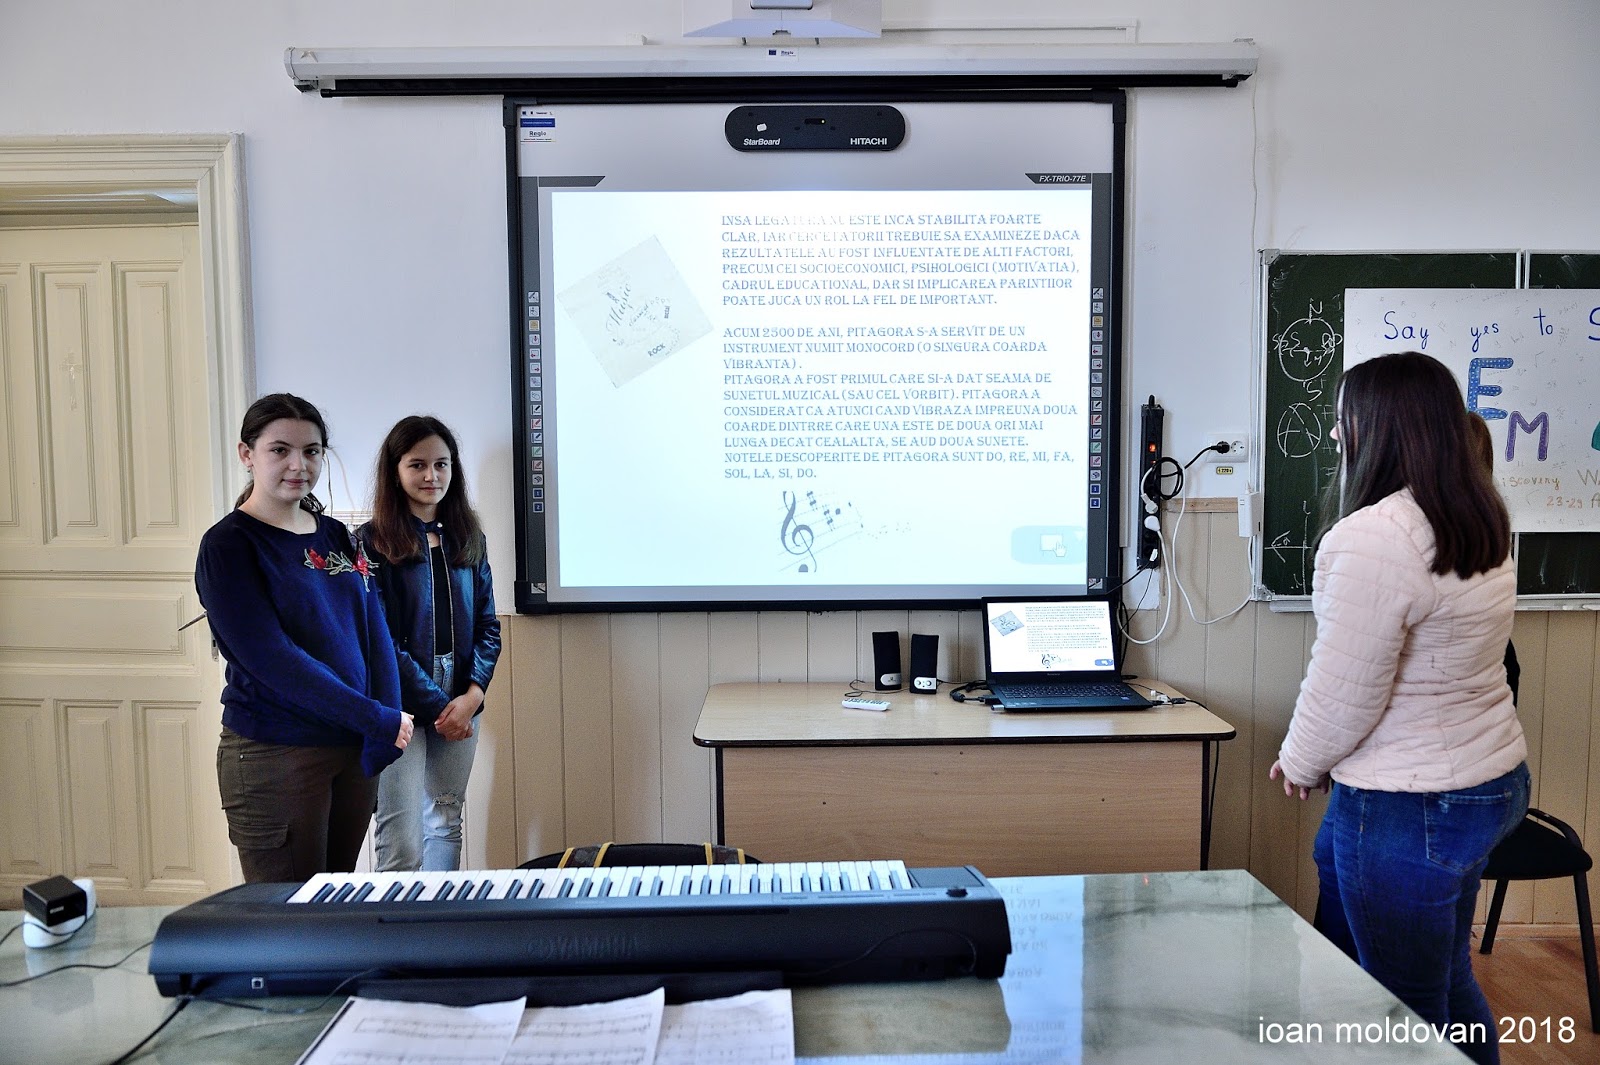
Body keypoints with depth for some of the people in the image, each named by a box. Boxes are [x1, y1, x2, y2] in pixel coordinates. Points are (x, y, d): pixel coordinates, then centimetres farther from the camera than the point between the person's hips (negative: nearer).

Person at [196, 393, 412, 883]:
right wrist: (380, 720, -18)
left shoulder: (337, 536, 9)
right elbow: (272, 659, -17)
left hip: (355, 750, 6)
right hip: (273, 756, -5)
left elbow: (375, 633, 4)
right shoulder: (228, 546, -8)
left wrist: (384, 735, -10)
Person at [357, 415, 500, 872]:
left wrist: (471, 695, -7)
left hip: (461, 704, 5)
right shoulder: (372, 542, -5)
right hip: (399, 708, -5)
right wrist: (436, 705, -12)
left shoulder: (468, 539, 10)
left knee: (446, 825, 13)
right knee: (402, 842, -5)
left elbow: (487, 626, 8)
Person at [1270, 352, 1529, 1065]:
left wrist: (1300, 762, -2)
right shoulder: (1479, 524, 5)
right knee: (1445, 984, 24)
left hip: (1409, 805, -9)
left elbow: (1344, 689, -21)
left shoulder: (1372, 538, -25)